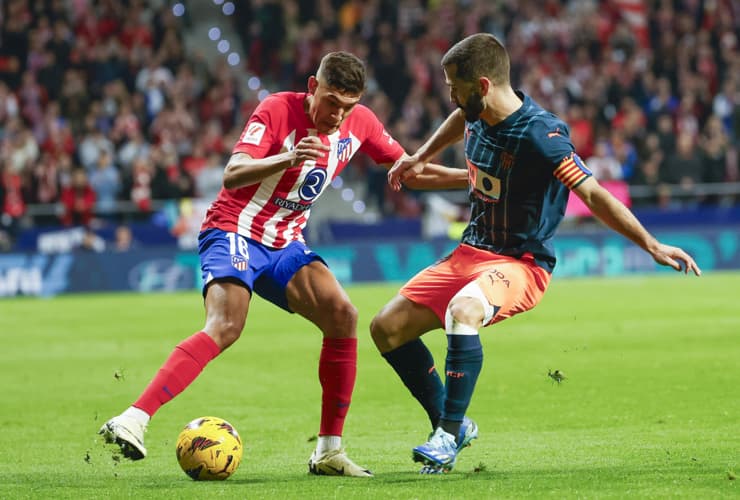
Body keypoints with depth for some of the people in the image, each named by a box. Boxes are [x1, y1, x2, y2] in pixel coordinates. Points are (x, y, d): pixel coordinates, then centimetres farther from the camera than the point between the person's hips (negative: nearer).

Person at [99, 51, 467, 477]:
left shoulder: (360, 123, 1)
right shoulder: (278, 110, -18)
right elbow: (232, 175, -29)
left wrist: (470, 178, 5)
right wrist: (288, 159, -46)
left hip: (285, 244, 7)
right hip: (234, 231, -6)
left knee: (343, 316, -11)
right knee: (225, 327, -28)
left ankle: (329, 450, -4)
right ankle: (134, 420, -36)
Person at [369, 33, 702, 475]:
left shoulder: (538, 135, -24)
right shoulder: (477, 116, -1)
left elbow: (592, 194, -24)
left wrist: (652, 245, -28)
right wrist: (422, 157, 29)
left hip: (521, 264, -8)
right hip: (472, 252, 8)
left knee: (462, 311, -38)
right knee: (387, 328, 0)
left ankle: (450, 436, -27)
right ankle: (449, 425, 14)